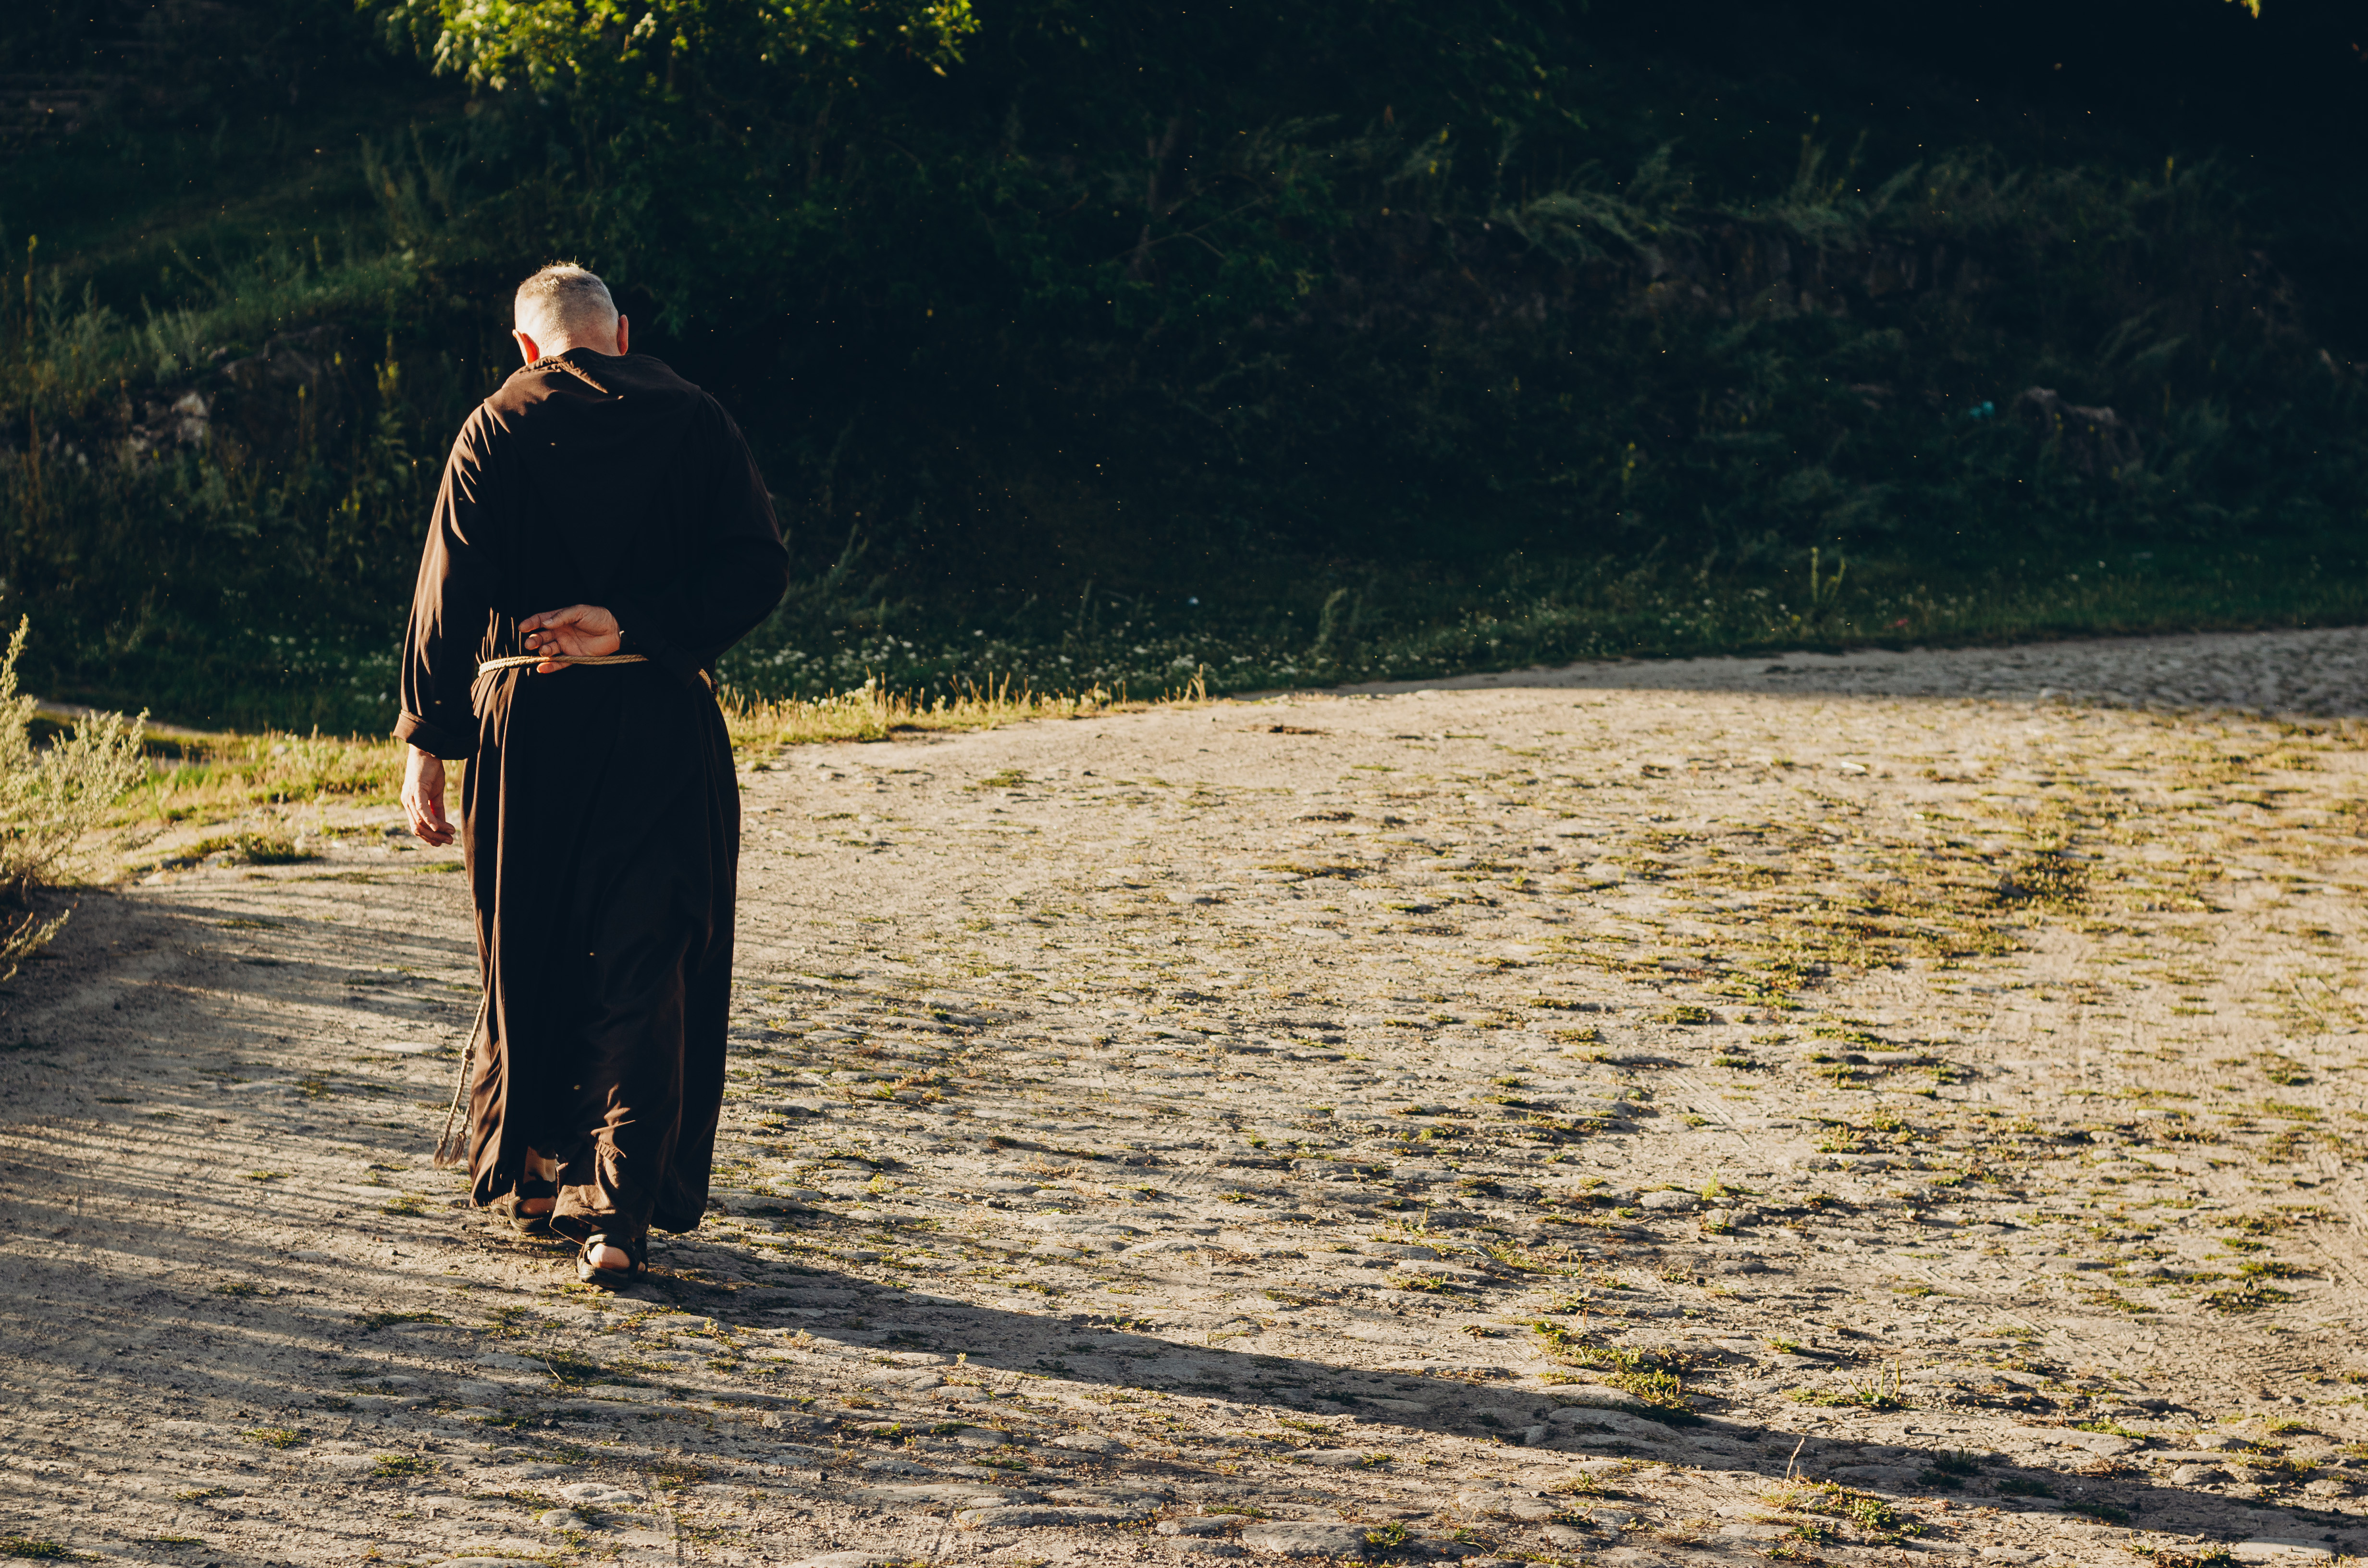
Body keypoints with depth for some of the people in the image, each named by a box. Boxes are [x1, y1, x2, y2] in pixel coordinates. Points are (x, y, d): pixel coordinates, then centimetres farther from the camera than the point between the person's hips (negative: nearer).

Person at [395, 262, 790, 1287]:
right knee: (648, 970, 2)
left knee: (529, 959, 16)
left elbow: (450, 593, -4)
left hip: (530, 726, 0)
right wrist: (632, 625, -8)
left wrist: (426, 740, -2)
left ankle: (528, 1174, 30)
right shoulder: (692, 421, 4)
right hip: (664, 724, 0)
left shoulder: (499, 428, 2)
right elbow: (758, 570, -6)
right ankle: (621, 1212, -4)